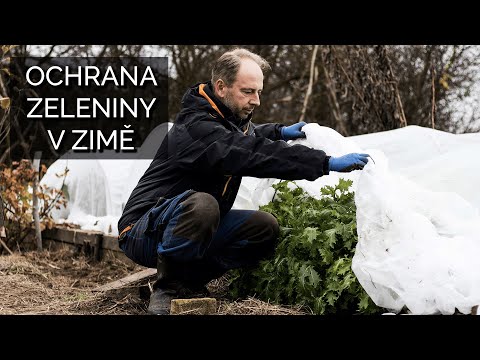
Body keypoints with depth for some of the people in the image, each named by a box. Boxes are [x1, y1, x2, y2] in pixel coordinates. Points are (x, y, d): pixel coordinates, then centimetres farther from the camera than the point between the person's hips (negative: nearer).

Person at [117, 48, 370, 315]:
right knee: (201, 204, -39)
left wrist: (279, 131, 19)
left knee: (266, 227, -3)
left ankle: (191, 281, 1)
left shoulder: (230, 117, 6)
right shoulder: (197, 126, -25)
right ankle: (168, 289, -18)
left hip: (196, 228, 9)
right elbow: (252, 154, -38)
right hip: (143, 231, -9)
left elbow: (245, 137, 35)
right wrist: (328, 163, -41)